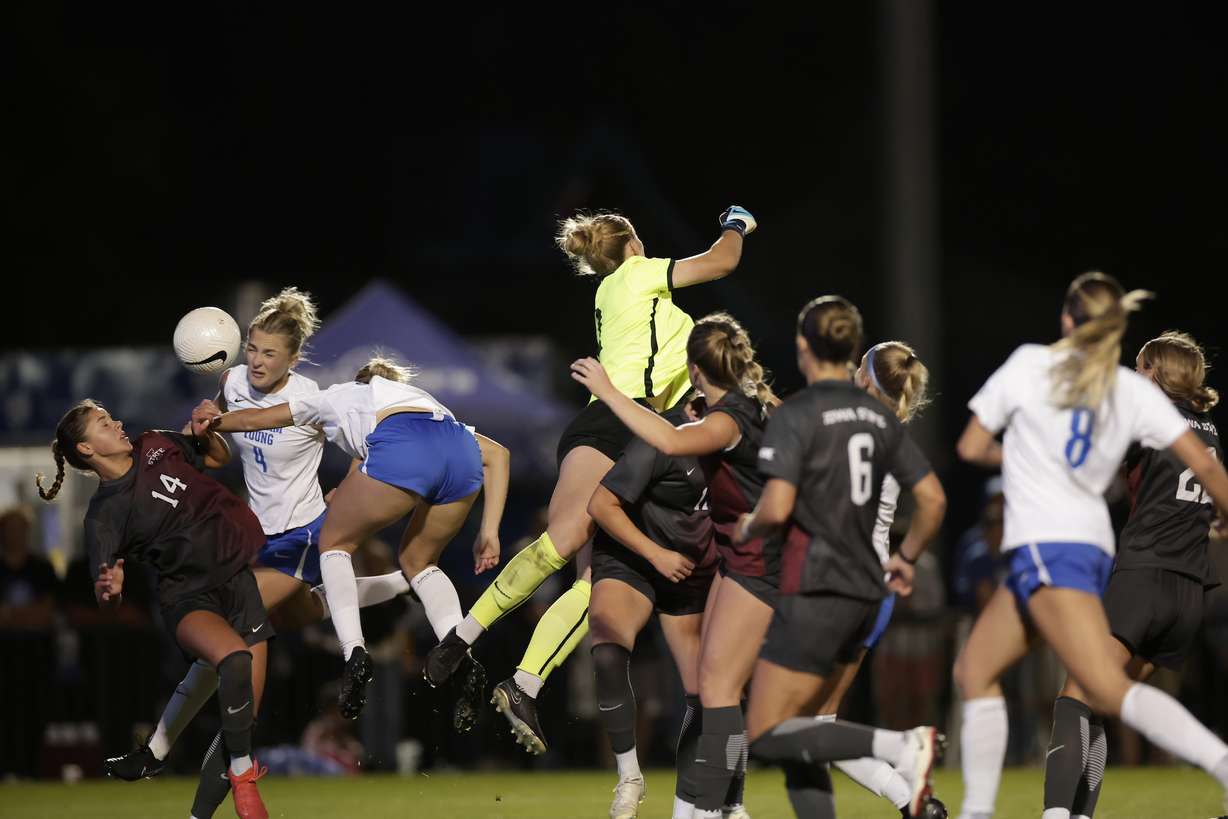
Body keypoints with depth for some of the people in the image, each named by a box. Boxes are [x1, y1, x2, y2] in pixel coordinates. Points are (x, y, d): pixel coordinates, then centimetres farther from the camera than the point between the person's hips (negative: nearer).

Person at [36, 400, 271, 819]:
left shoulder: (156, 446, 2)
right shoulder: (104, 514, -10)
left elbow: (218, 458, 20)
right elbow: (105, 592, -15)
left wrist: (205, 431, -1)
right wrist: (109, 589, -38)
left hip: (239, 576, 4)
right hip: (190, 598, -4)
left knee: (244, 713, -6)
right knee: (234, 658, -36)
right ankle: (241, 772, -19)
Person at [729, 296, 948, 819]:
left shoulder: (794, 416, -11)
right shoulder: (880, 417, 9)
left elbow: (776, 509, -21)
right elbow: (933, 501, 10)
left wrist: (748, 529, 2)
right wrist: (905, 559, 26)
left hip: (815, 590, -7)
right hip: (865, 592, 7)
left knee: (766, 737, -4)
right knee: (794, 728, 16)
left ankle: (900, 748, -22)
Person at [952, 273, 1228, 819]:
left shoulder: (1030, 364, 1)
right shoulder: (1134, 391, 9)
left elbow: (971, 447, 8)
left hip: (1045, 549, -7)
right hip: (1094, 545, 7)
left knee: (1108, 691, -20)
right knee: (974, 670, 17)